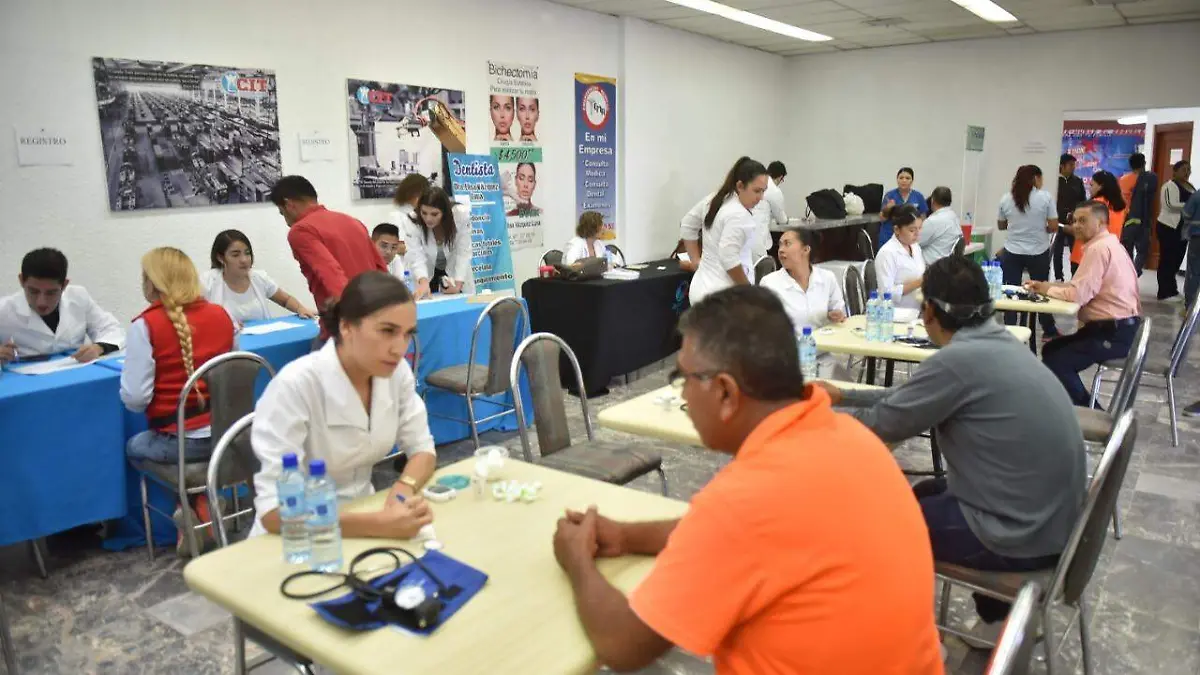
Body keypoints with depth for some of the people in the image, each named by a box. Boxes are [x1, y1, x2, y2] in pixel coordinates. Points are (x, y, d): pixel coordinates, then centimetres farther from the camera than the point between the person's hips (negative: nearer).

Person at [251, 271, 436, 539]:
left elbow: (422, 449, 1)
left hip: (359, 519, 5)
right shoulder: (296, 385, -23)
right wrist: (380, 524, -34)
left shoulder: (397, 371, -8)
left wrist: (404, 489, -20)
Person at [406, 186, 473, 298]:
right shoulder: (413, 222, -28)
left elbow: (464, 252, -24)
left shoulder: (461, 214, -29)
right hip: (429, 273, 0)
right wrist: (423, 282, -50)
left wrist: (458, 284, -33)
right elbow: (416, 256, -31)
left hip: (456, 272, 0)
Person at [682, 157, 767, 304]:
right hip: (722, 295, -10)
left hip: (702, 288, 10)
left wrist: (697, 260, 17)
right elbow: (729, 259, -23)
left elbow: (687, 226, 20)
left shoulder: (715, 200, 10)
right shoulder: (738, 215, -18)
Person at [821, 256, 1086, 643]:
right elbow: (909, 399, 15)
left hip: (1023, 536, -8)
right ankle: (999, 619, 30)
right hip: (1054, 518, 9)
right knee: (926, 494, 26)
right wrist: (842, 396, 21)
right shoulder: (998, 344, 4)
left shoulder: (958, 360, -24)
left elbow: (883, 426, -12)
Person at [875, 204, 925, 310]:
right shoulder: (887, 253, -14)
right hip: (896, 313, -8)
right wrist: (918, 283, -21)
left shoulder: (916, 246, 10)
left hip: (918, 310, 8)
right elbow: (886, 293, -19)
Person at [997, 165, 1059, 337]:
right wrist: (1041, 228, 12)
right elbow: (1054, 227, -7)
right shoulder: (1045, 197, -6)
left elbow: (1001, 225, 12)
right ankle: (1049, 331, 27)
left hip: (1012, 252, 1)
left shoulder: (1006, 199, 1)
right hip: (1038, 253, -1)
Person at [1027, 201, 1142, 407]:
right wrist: (1045, 285, 4)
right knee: (1051, 350, 14)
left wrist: (1047, 289, -6)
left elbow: (1078, 294, -23)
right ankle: (1086, 407, 20)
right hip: (1116, 328, 11)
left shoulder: (1099, 248, -17)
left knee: (1054, 363, -14)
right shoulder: (1106, 244, 15)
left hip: (1114, 333, -11)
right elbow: (1080, 285, 16)